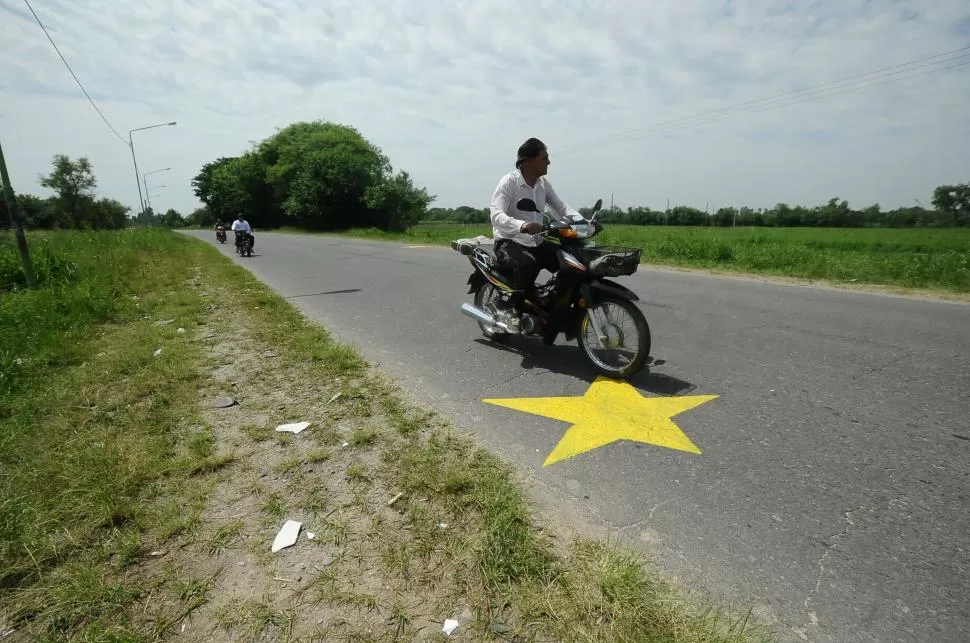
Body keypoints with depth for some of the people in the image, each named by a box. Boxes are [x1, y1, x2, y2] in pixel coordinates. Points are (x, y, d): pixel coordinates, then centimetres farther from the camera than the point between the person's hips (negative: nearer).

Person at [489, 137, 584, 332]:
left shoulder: (544, 183, 7)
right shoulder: (508, 182, -14)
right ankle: (512, 308, -16)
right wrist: (522, 226, -47)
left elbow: (561, 208, 9)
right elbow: (497, 215, -28)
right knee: (528, 265, -38)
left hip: (536, 242, 7)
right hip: (509, 242, -7)